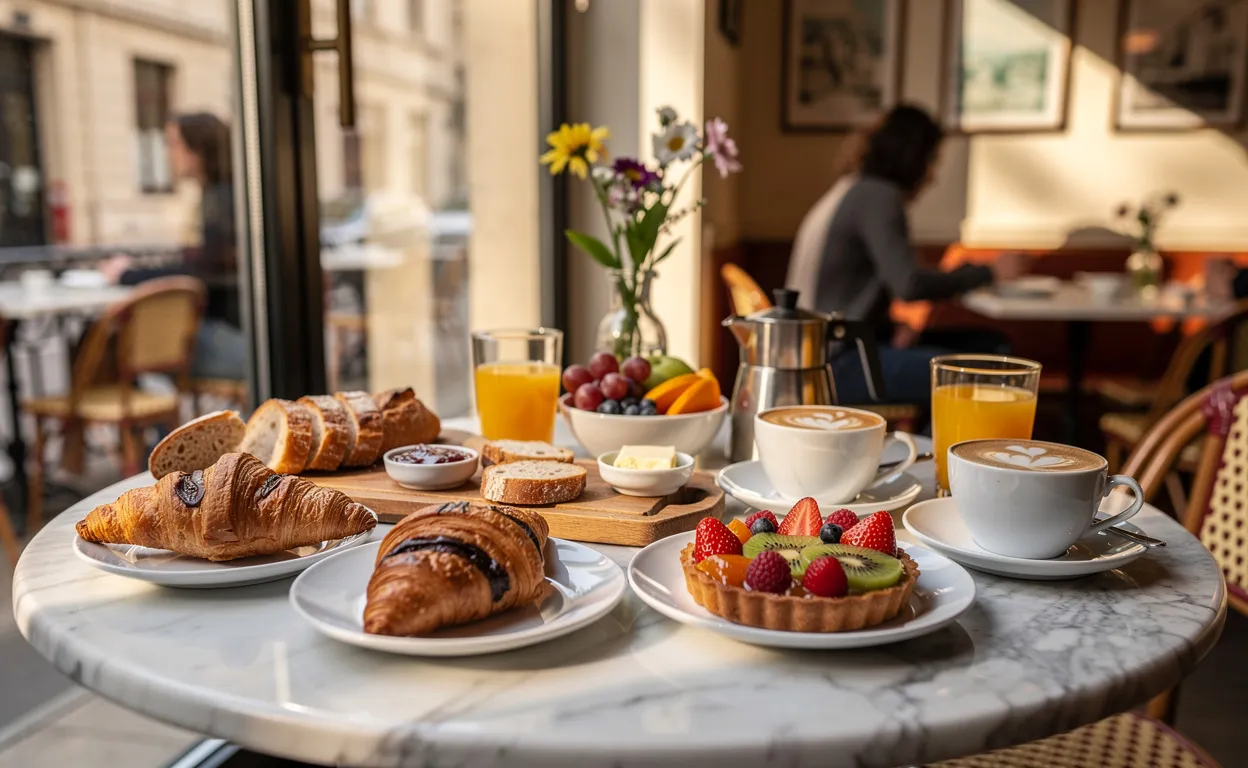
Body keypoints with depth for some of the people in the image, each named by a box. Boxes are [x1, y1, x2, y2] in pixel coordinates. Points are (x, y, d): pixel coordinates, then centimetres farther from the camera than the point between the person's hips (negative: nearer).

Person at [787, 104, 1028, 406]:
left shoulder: (854, 189, 17)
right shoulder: (879, 196, -12)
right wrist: (990, 272, -11)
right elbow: (909, 285, -23)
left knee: (992, 346, 8)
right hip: (836, 363, -10)